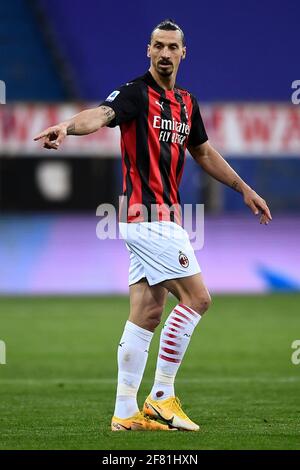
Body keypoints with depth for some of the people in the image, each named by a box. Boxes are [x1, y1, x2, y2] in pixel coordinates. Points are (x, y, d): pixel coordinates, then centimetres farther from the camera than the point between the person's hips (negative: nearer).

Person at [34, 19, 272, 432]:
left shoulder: (186, 104, 16)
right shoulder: (136, 93, -9)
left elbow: (205, 153, 30)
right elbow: (102, 114, -30)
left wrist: (244, 189, 33)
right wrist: (68, 126, -51)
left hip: (163, 217, 8)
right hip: (149, 215, -8)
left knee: (147, 313, 6)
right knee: (196, 298, -10)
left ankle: (126, 412, 8)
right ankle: (161, 397, -5)